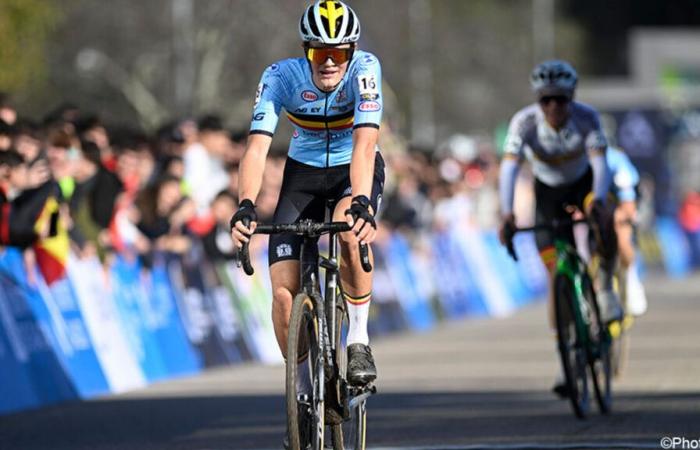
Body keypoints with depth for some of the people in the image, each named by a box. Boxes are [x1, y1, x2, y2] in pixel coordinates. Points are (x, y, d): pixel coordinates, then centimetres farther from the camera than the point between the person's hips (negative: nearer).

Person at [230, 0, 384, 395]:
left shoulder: (364, 69, -27)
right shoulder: (281, 76, -23)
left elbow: (365, 142, -38)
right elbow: (257, 146, -31)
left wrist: (361, 203, -54)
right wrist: (246, 205, -48)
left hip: (356, 170, -2)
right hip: (305, 172, 2)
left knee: (350, 230, -37)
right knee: (284, 292, -12)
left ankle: (359, 340, -19)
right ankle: (300, 381, 10)